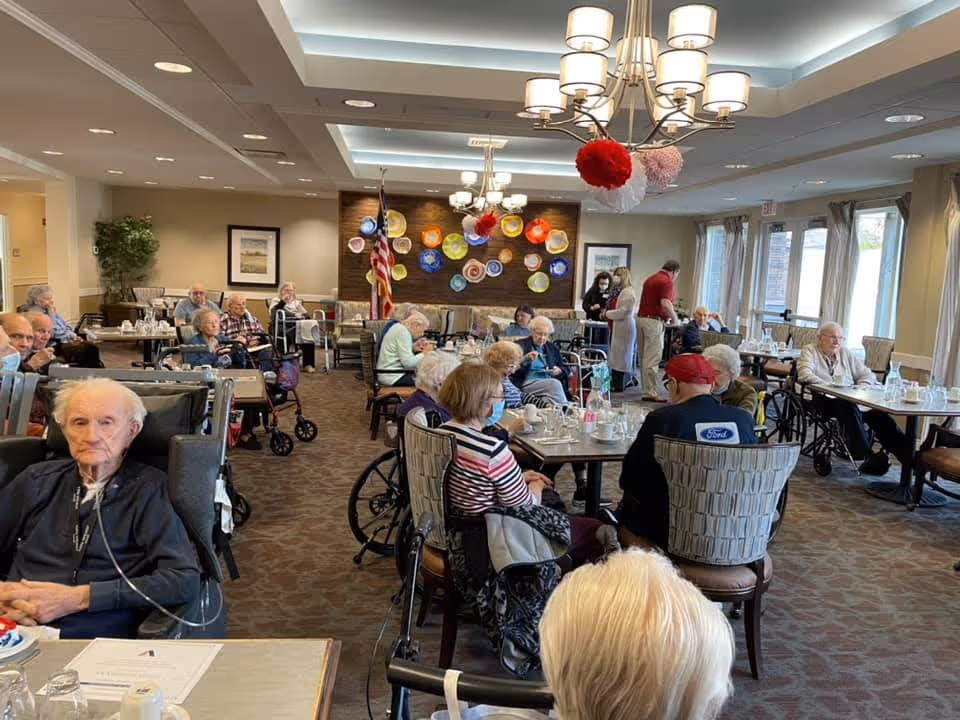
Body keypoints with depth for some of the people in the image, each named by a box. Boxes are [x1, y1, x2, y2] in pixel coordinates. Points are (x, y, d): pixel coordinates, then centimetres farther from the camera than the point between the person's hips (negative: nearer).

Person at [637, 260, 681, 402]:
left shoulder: (650, 279, 17)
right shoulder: (666, 281, -10)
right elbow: (665, 303, -23)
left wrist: (669, 314, 25)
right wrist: (674, 317, -7)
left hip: (642, 318, 9)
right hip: (654, 321, -9)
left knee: (644, 357, 11)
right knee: (652, 359, -6)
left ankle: (647, 389, 18)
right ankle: (650, 393, -3)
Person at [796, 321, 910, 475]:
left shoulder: (846, 354, 25)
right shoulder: (810, 351, 10)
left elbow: (868, 375, 22)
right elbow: (805, 375, -8)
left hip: (850, 398, 5)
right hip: (824, 399, -5)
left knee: (877, 411, -26)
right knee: (849, 407, -37)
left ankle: (908, 454, -34)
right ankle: (867, 456, -45)